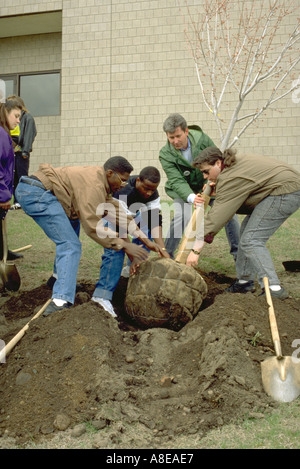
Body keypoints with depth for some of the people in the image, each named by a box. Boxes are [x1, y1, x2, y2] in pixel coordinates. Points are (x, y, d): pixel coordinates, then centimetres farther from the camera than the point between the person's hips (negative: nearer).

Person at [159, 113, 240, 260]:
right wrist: (191, 197, -50)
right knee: (181, 216, -27)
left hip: (208, 185, 3)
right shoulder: (165, 154, -24)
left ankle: (237, 252, 13)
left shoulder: (202, 139, -20)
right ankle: (166, 255, -10)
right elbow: (177, 181, -31)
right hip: (183, 189, -2)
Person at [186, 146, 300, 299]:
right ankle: (245, 281, 18)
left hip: (285, 192, -11)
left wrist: (196, 250, -21)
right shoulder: (233, 163, 10)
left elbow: (217, 216, -22)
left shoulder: (230, 179, -20)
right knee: (248, 229, 14)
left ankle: (273, 288, -18)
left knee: (251, 240, -15)